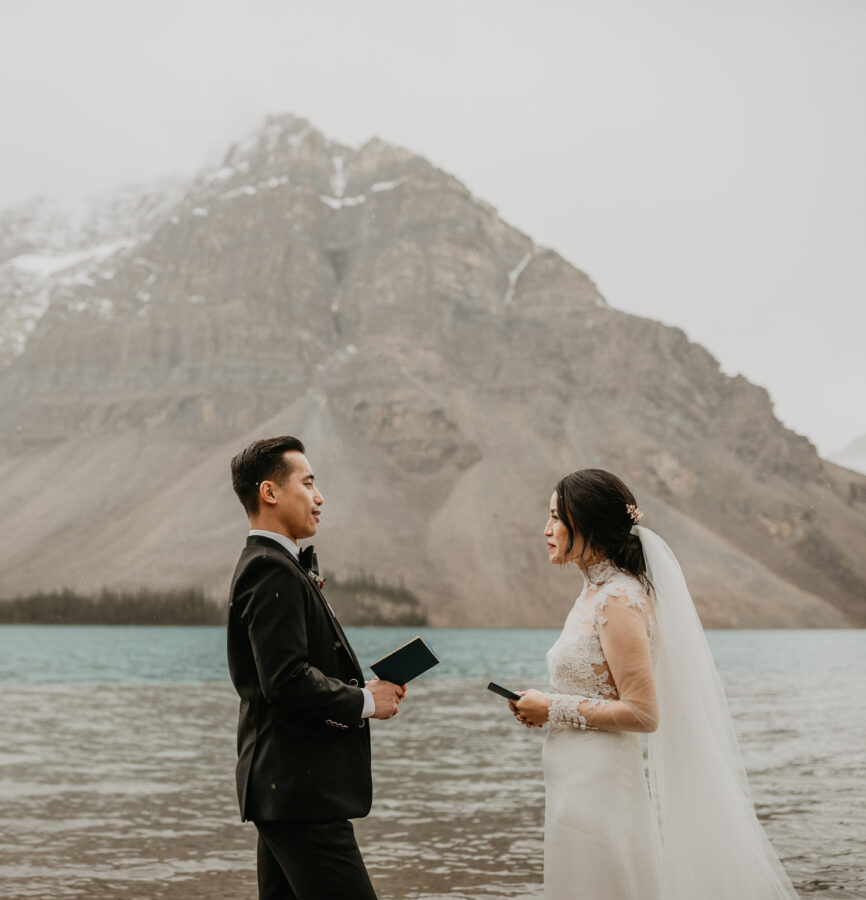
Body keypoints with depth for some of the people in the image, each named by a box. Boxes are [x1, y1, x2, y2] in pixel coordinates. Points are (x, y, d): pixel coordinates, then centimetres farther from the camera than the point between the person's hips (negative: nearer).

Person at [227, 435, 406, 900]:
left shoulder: (272, 566, 18)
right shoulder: (272, 571, -15)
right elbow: (288, 682, -24)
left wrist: (363, 687, 7)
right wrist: (366, 701, -11)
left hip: (283, 789, 11)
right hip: (301, 792, -11)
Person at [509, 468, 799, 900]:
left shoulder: (618, 601, -17)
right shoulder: (595, 593, 13)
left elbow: (643, 713, -21)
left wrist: (554, 709, -14)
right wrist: (542, 706, 8)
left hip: (601, 787, -10)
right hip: (578, 783, 10)